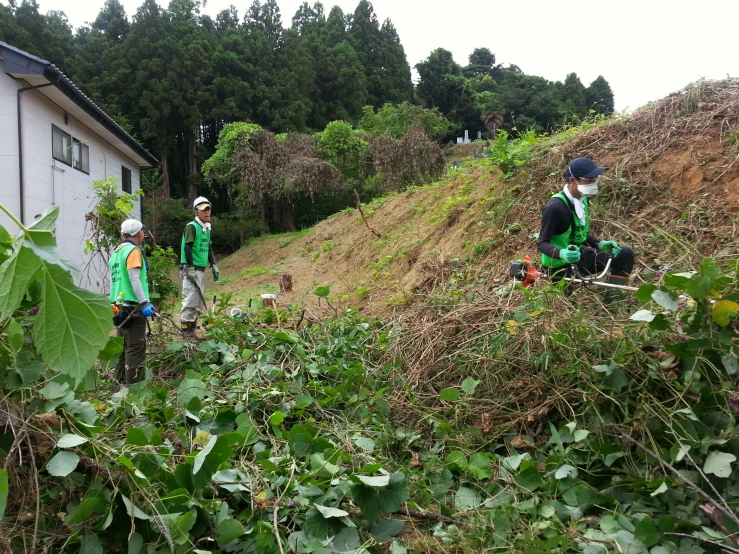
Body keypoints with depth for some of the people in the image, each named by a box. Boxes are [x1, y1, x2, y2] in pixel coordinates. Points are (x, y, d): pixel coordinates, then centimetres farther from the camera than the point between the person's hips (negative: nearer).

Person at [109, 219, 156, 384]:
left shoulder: (116, 251, 18)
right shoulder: (133, 250, -9)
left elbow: (118, 280, 19)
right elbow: (134, 279, -19)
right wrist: (144, 303, -20)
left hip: (120, 306, 9)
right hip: (133, 307, -9)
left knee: (125, 346, 15)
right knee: (136, 347, -6)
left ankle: (121, 382, 19)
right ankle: (133, 386, -6)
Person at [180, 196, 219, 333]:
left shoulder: (206, 228, 16)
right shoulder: (191, 226, -11)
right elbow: (187, 249, -17)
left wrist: (214, 267, 17)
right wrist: (190, 269, -21)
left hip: (201, 270, 9)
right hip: (191, 270, -9)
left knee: (199, 302, 12)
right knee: (190, 301, -13)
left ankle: (192, 331, 21)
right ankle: (185, 332, -9)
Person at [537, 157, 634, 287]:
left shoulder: (583, 200, 2)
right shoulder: (555, 207, -26)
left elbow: (580, 235, 12)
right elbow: (542, 243, -23)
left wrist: (600, 244, -5)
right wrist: (561, 253, -42)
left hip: (578, 257, 9)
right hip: (560, 266, -8)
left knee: (625, 254, 5)